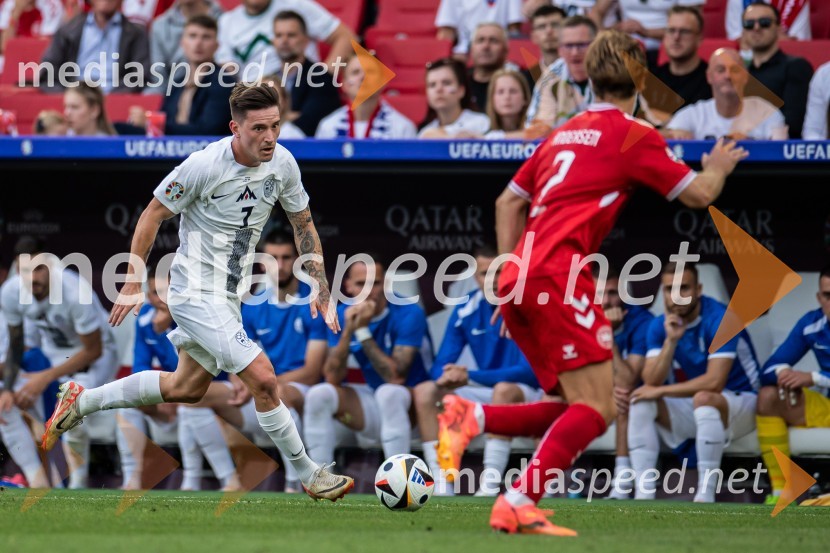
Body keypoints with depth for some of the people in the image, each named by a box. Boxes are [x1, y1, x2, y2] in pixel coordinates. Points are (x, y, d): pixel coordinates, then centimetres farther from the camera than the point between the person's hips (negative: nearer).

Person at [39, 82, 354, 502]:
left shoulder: (282, 164, -4)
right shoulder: (205, 165, -22)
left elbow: (303, 224, 11)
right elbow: (152, 215, -10)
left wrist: (321, 290, 6)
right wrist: (134, 282, -7)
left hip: (229, 295, 8)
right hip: (196, 292, -8)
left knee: (186, 388, 21)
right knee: (263, 379, -15)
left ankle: (81, 401, 35)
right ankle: (309, 475, 0)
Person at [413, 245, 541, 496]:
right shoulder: (466, 311, 0)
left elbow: (530, 371, -23)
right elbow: (440, 366, 1)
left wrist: (471, 377, -29)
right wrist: (446, 377, -27)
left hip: (529, 394, -6)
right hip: (488, 394, 6)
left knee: (504, 390, -38)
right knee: (424, 391, -11)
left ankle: (490, 487, -40)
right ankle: (442, 485, -22)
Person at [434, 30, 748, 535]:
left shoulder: (565, 134, 23)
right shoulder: (633, 134, 0)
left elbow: (508, 203, 26)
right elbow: (698, 193, 2)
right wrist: (718, 168, 23)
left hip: (519, 280, 8)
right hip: (557, 275, -8)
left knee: (580, 411, 12)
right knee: (596, 409, -11)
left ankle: (471, 417, -3)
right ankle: (519, 504, -23)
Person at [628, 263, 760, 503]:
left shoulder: (720, 319, -22)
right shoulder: (660, 326, -3)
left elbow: (715, 382, -30)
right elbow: (651, 382, -12)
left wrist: (661, 391, -23)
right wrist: (670, 340, -25)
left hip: (741, 402, -6)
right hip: (692, 408, 6)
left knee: (703, 398, -37)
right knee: (640, 403, -15)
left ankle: (705, 496, -35)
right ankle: (643, 494, -20)